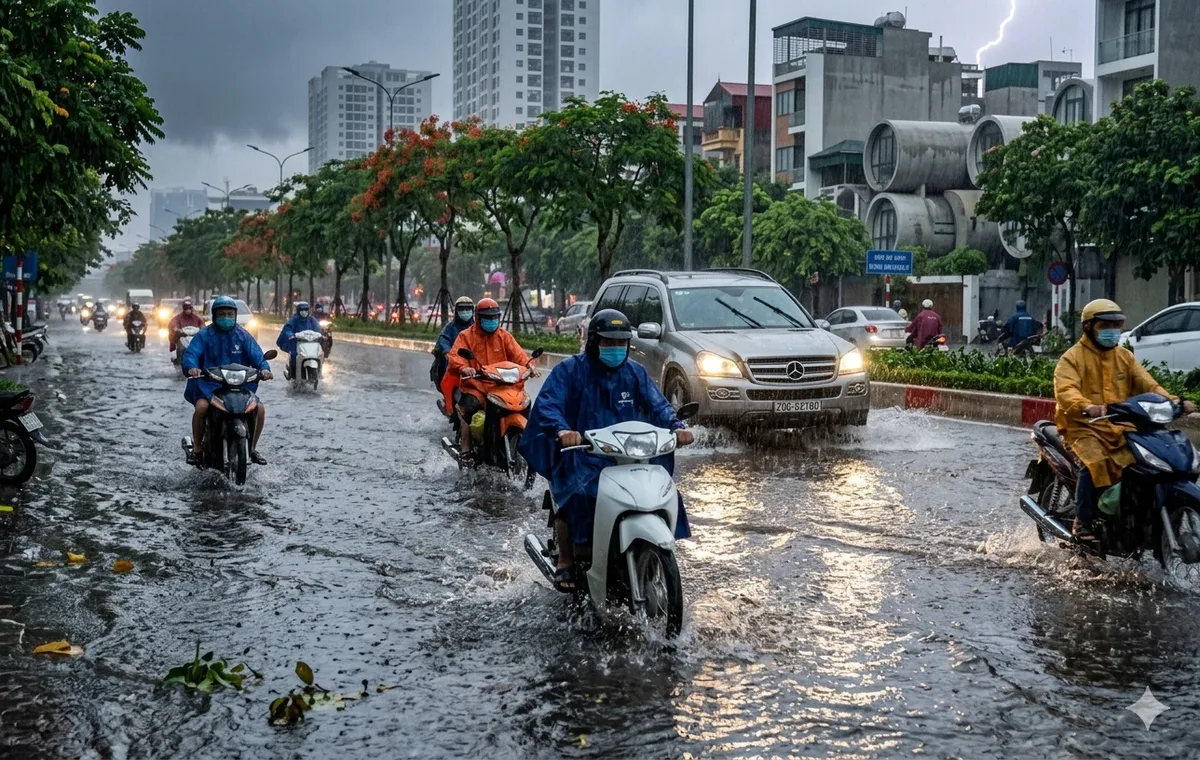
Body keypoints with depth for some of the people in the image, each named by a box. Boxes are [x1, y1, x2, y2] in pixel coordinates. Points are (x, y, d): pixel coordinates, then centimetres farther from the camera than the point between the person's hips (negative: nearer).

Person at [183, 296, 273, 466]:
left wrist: (264, 368, -27)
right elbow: (191, 353, -13)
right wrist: (191, 367, -36)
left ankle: (252, 448, 6)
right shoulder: (204, 335, 1)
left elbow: (256, 354, -4)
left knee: (260, 408, -17)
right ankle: (196, 448, -11)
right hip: (209, 384, -2)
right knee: (201, 407, -32)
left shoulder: (243, 335, 8)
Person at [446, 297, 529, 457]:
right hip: (475, 385, -3)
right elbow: (454, 357, -11)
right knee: (470, 407, -32)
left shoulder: (504, 336, 15)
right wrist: (463, 368, -34)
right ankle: (465, 448, -22)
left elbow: (517, 354, 3)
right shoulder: (466, 336, 4)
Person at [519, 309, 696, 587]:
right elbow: (546, 403, -15)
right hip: (581, 453, -4)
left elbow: (657, 404, 3)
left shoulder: (635, 372, 12)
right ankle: (566, 562, -11)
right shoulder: (570, 369, -2)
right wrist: (561, 430, -36)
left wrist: (676, 426, -18)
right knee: (575, 495, -30)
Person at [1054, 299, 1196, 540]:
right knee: (1095, 462, -31)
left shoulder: (1125, 356, 18)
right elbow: (1065, 391, -19)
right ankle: (1082, 522, -20)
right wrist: (1087, 407, -40)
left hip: (1120, 425, 6)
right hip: (1085, 425, -6)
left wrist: (1172, 401, -10)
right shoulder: (1073, 357, -2)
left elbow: (1147, 384, 9)